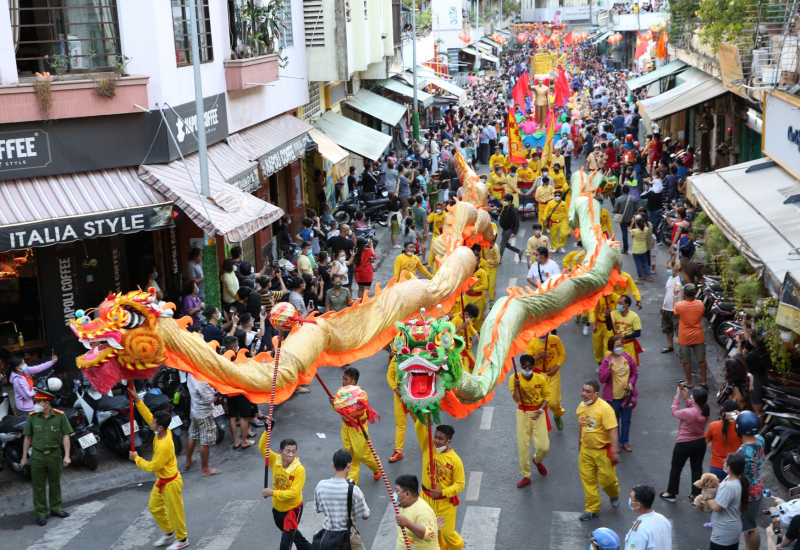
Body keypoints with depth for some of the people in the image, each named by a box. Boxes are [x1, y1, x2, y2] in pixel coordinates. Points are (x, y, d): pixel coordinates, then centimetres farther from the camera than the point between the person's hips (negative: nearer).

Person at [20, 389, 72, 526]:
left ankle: (55, 508, 31)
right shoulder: (32, 416, -6)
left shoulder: (60, 415, -10)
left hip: (55, 454, 0)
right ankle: (40, 514, 16)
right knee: (39, 486, 6)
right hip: (37, 455, 0)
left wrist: (67, 455, -11)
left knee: (55, 483, 15)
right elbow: (27, 437, 3)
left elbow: (65, 436, -6)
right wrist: (24, 457, 5)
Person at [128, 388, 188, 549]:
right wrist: (137, 399, -10)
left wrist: (136, 459, -11)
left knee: (174, 512, 8)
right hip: (161, 480, 10)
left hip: (170, 483, -9)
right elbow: (148, 416, -2)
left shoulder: (164, 446, -34)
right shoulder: (164, 431, -11)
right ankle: (169, 533, 37)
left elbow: (152, 467, -25)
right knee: (154, 507, 21)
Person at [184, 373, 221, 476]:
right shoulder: (200, 380, -29)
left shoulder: (190, 374, -3)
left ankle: (188, 462, 34)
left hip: (194, 410, 9)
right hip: (204, 414, -9)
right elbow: (208, 399, -25)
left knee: (192, 436, 21)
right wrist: (213, 389, -11)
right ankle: (204, 469, 12)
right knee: (205, 441, 3)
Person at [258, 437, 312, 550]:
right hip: (277, 508, 6)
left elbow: (294, 492, -29)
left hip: (293, 509, -6)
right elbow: (262, 447, -19)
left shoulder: (299, 469, -26)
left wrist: (273, 492, -30)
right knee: (291, 532, 30)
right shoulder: (275, 460, -13)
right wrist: (267, 431, -32)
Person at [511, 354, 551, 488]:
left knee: (543, 446, -5)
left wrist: (541, 410, -12)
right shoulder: (515, 378, -12)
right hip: (523, 413, 0)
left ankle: (537, 461, 32)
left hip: (538, 412, 0)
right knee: (523, 446, 3)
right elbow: (516, 400, -17)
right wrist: (516, 386, -33)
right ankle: (526, 477, 18)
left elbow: (547, 395, 1)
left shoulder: (540, 378, -11)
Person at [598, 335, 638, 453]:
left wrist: (631, 382, -8)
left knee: (626, 421, 13)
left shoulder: (628, 358, -4)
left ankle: (625, 442, 29)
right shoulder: (607, 361, -12)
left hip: (627, 394, 3)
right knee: (614, 421, 11)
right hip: (613, 396, -2)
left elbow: (635, 372, 9)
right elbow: (601, 378, -14)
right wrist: (609, 368, -28)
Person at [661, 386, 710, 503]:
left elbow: (675, 412, -12)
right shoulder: (706, 411, -13)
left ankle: (671, 494, 28)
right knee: (697, 468, 19)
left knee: (676, 468, 15)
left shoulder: (687, 413, -31)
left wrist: (677, 396, -6)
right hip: (700, 442, 5)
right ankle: (696, 495, 29)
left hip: (684, 444, -5)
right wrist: (685, 398, 0)